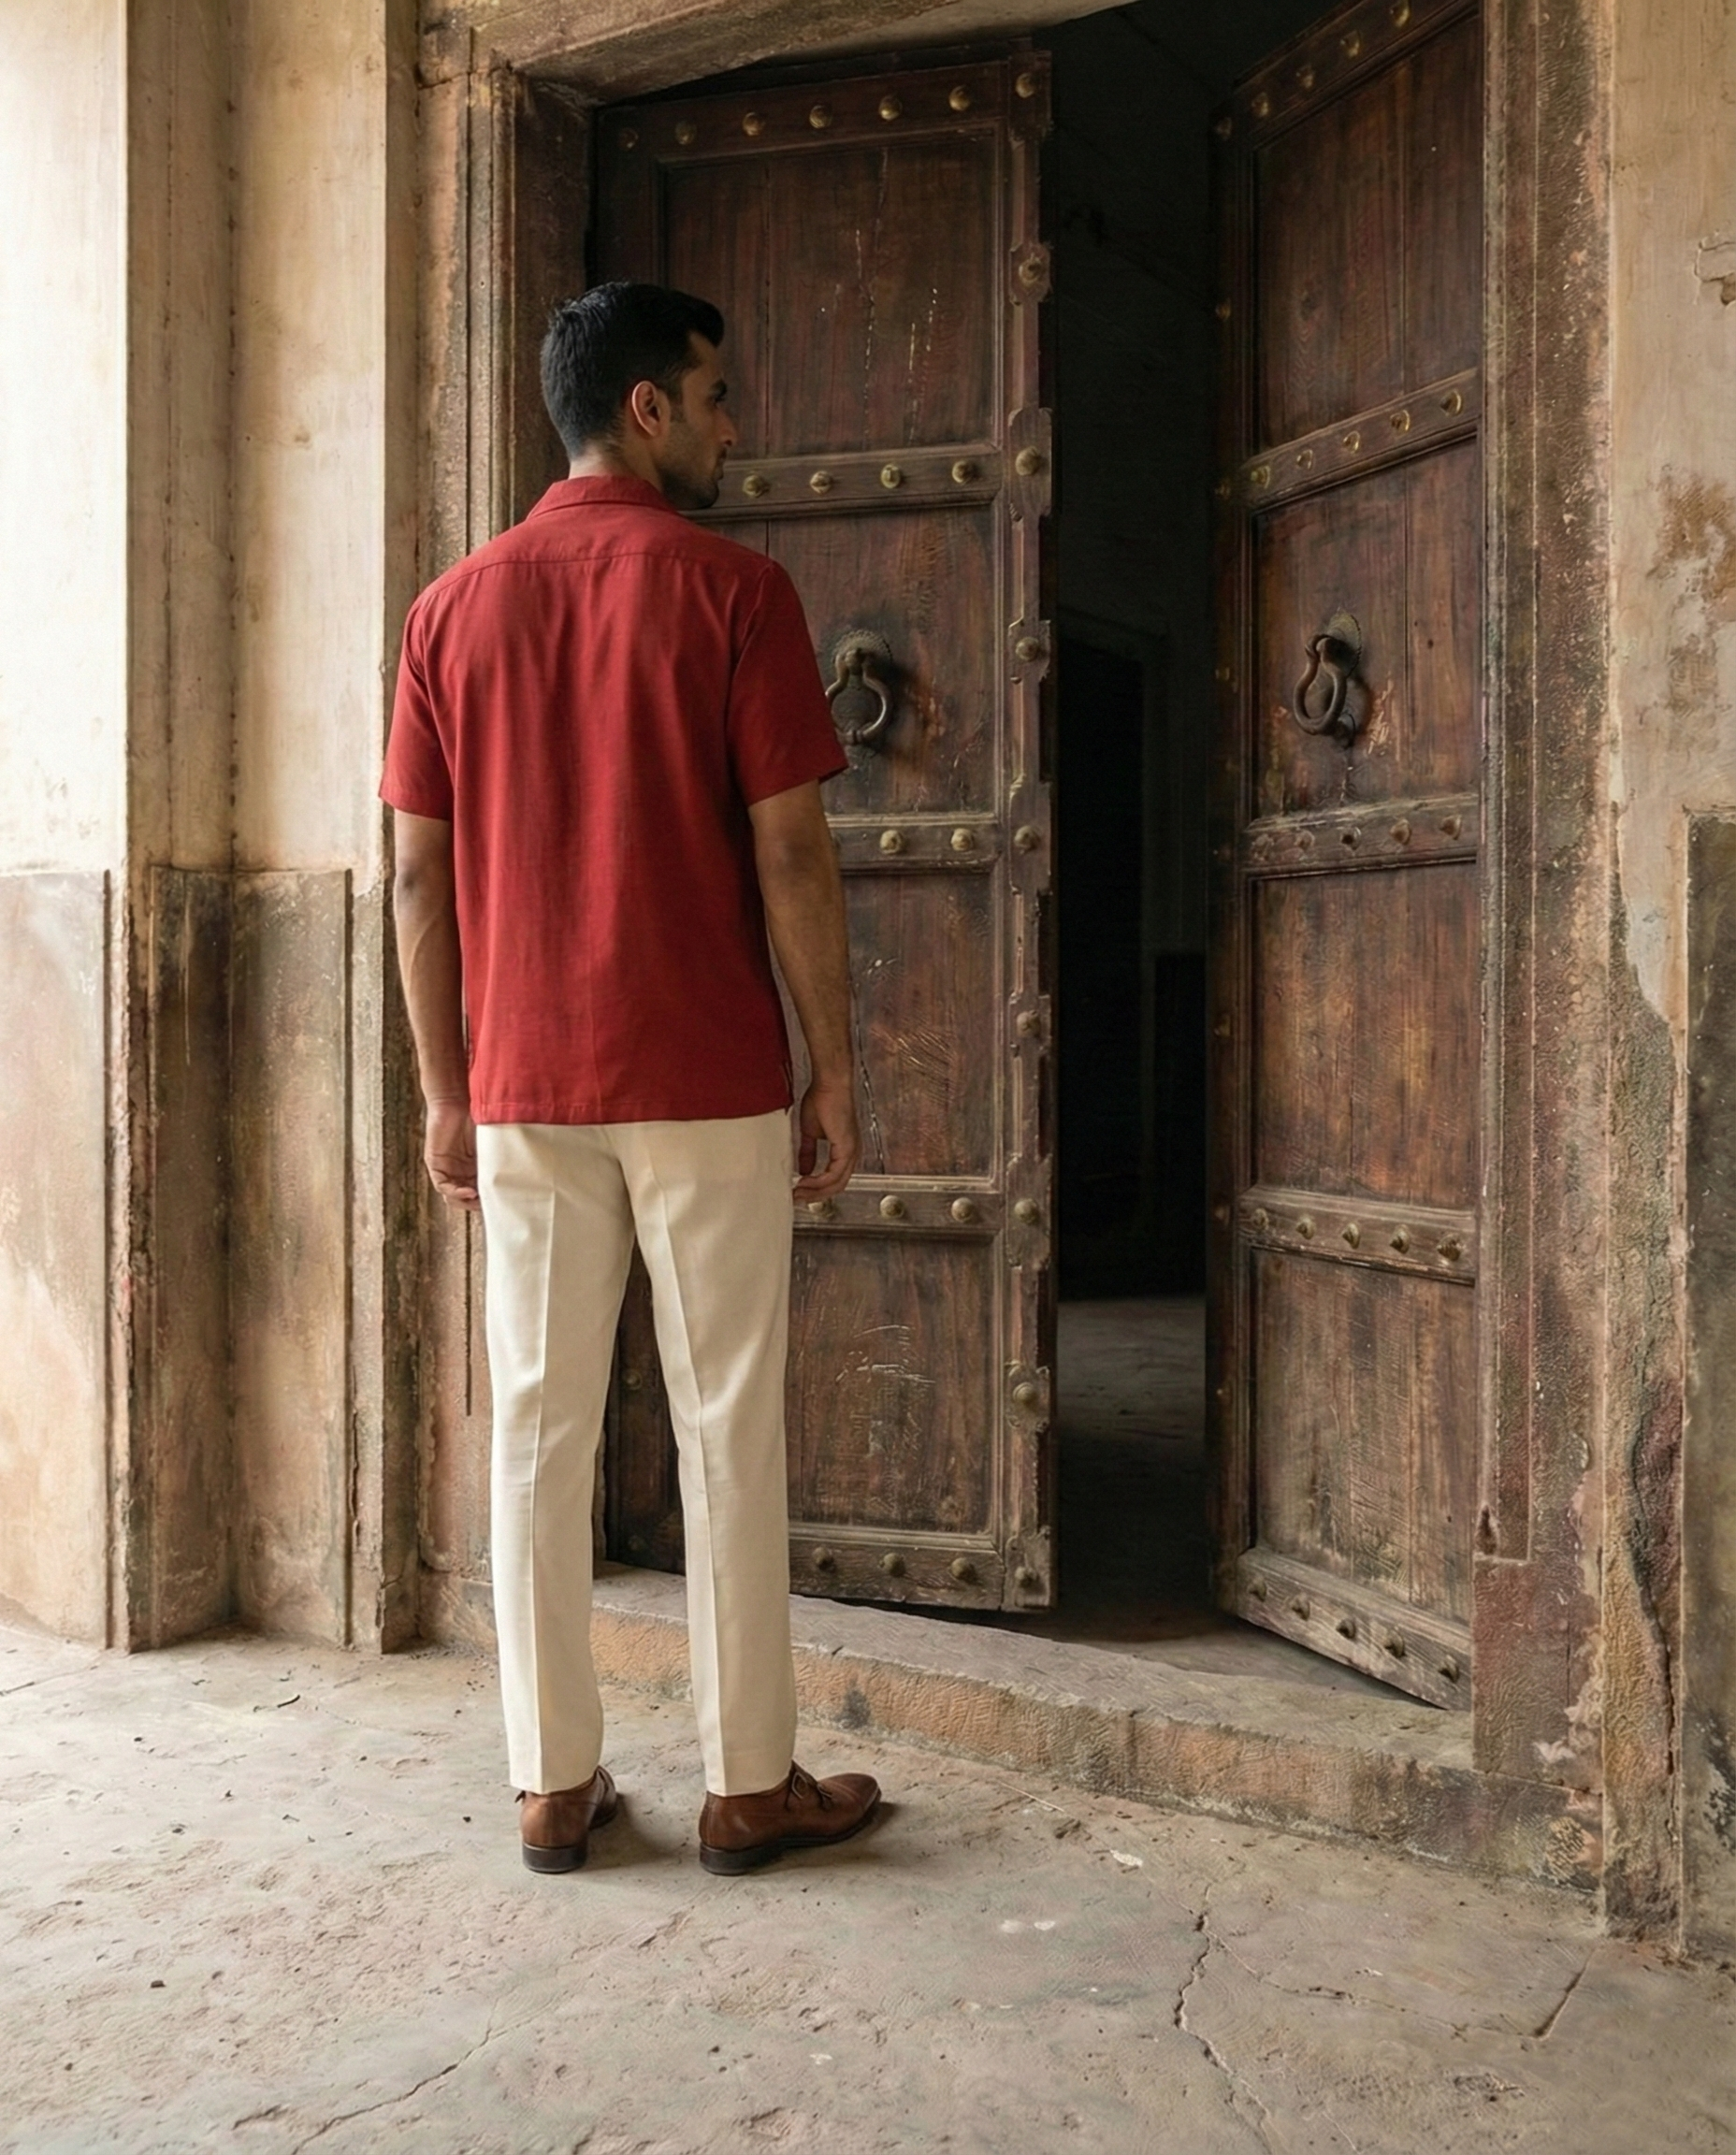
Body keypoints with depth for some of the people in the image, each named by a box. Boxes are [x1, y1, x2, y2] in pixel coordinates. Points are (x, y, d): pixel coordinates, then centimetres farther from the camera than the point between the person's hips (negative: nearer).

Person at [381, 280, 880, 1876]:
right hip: (709, 1086, -4)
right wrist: (834, 1075, -2)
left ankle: (555, 1784, 17)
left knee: (540, 1425, 9)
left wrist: (445, 1090, 12)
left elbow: (420, 872, 6)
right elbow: (790, 856, -9)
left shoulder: (457, 606, 7)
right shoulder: (732, 592, -5)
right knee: (727, 1429, 5)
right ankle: (751, 1783, 15)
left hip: (525, 1091, 4)